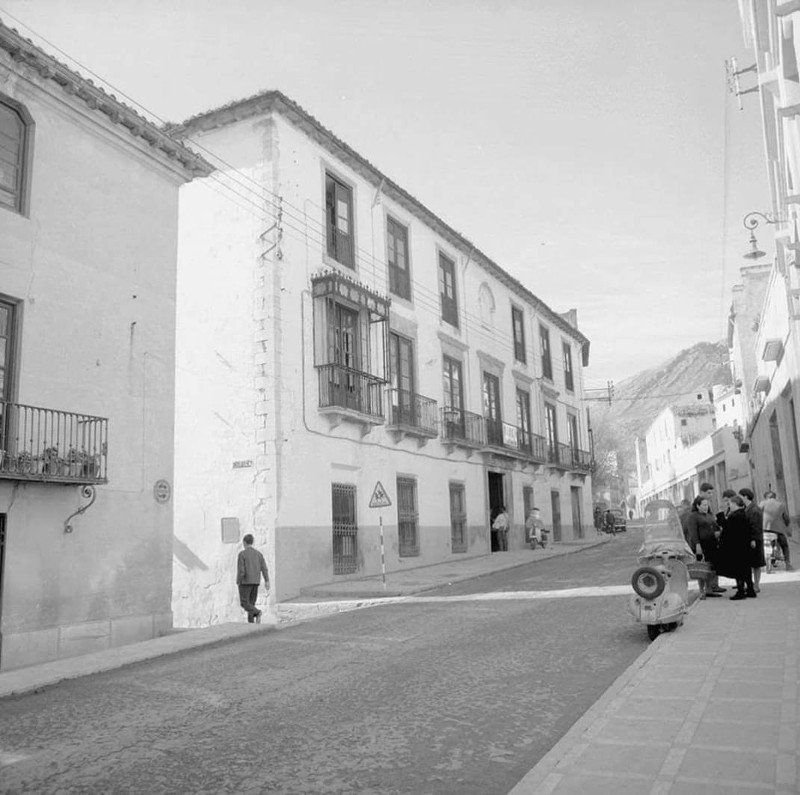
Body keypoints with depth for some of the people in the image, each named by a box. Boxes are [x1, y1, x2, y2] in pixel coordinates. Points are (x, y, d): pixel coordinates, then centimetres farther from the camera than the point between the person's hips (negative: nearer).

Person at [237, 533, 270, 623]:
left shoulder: (242, 554, -9)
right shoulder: (258, 553, 6)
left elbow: (241, 570, -15)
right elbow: (264, 568, -1)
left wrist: (238, 582, -5)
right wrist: (267, 581, -2)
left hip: (245, 582, -5)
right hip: (255, 582, 5)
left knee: (244, 603, 0)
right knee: (251, 603, 12)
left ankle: (257, 613, -24)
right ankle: (250, 623, 7)